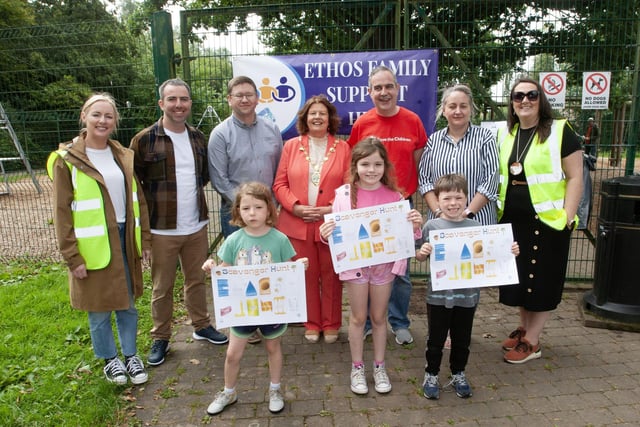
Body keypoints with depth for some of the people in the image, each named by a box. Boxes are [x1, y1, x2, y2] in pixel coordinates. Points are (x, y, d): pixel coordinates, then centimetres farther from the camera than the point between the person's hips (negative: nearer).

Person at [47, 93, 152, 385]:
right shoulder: (67, 160, -7)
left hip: (125, 241, 4)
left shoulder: (124, 157, 6)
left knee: (128, 303, 14)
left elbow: (139, 200, 10)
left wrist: (145, 239, 7)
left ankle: (131, 354, 32)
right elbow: (62, 212, -8)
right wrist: (71, 257, -11)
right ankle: (109, 359, 30)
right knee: (99, 307, 10)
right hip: (92, 246, -4)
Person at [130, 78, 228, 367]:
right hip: (162, 229, -4)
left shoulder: (197, 138, 6)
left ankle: (201, 326, 35)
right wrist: (154, 203, -7)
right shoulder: (144, 140, -10)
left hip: (197, 226, 4)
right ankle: (160, 338, 27)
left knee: (197, 280, 18)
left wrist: (193, 188, 6)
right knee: (162, 287, 9)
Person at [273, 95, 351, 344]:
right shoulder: (291, 146, 7)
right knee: (306, 275, 10)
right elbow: (280, 184, 3)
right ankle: (311, 324, 27)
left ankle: (331, 324, 26)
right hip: (298, 224, 1)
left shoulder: (342, 148, 5)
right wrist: (296, 206, -12)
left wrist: (332, 208, -14)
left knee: (331, 276, 9)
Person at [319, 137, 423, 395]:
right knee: (358, 318, 11)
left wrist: (415, 226, -19)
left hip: (384, 263, 1)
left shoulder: (393, 195, -5)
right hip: (355, 263, -1)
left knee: (379, 317, 15)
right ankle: (357, 368, 29)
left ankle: (379, 367, 33)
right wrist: (326, 233, -25)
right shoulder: (344, 194, -8)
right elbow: (336, 229, -5)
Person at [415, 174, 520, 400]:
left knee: (462, 339, 18)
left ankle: (458, 374, 38)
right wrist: (422, 252, -26)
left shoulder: (475, 225, 1)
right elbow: (420, 257, -4)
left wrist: (509, 252, -7)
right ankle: (431, 375, 31)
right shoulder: (432, 226, -7)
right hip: (439, 294, -2)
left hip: (468, 294, 3)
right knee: (436, 338, 12)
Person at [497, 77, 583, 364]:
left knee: (541, 280, 4)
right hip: (512, 221, 5)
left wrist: (567, 218, -14)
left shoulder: (560, 131, -6)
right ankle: (525, 327, 33)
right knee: (518, 277, 14)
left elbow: (575, 177, -8)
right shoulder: (504, 134, 10)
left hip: (546, 220, -5)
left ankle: (531, 342, 17)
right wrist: (497, 211, 9)